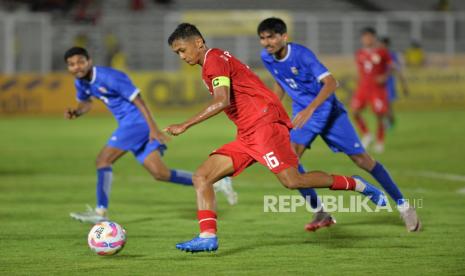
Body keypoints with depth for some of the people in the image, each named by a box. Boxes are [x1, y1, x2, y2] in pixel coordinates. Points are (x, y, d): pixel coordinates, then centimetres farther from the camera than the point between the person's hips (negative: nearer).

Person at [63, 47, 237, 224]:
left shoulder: (108, 77, -17)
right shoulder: (81, 82, 9)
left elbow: (137, 100, -16)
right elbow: (85, 103, 29)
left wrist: (153, 129, -20)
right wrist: (75, 113, 5)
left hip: (136, 121, -9)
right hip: (128, 124, 9)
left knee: (103, 159, -15)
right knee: (160, 173, 2)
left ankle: (100, 212, -14)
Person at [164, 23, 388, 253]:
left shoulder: (215, 59, -7)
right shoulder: (212, 64, 23)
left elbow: (222, 102, -21)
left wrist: (185, 125, -21)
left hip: (264, 124, -10)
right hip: (246, 136, 10)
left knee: (292, 181, -21)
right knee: (201, 176, -1)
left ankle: (356, 185, -5)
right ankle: (207, 237, -9)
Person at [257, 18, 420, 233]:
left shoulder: (301, 54, -25)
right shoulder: (266, 57, -7)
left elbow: (330, 83, -35)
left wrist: (310, 108, -46)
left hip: (328, 109, -5)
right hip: (302, 112, 5)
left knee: (361, 158, -4)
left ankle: (402, 205, 10)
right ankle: (320, 213, -8)